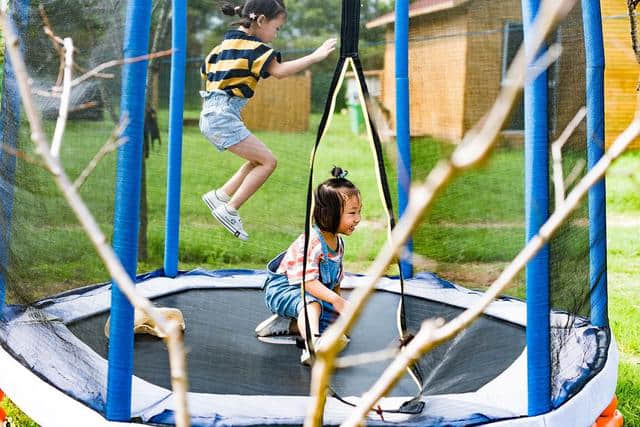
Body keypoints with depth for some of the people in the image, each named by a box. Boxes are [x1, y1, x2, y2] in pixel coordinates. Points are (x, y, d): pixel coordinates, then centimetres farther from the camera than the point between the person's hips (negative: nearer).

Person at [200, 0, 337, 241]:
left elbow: (205, 72, 24)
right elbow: (279, 71, -22)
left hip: (210, 114, 10)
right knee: (267, 160, -9)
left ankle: (220, 196, 13)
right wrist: (315, 56, -24)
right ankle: (229, 210, -9)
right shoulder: (253, 46, -10)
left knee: (258, 161, 15)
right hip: (224, 115, -10)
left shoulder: (225, 44, 17)